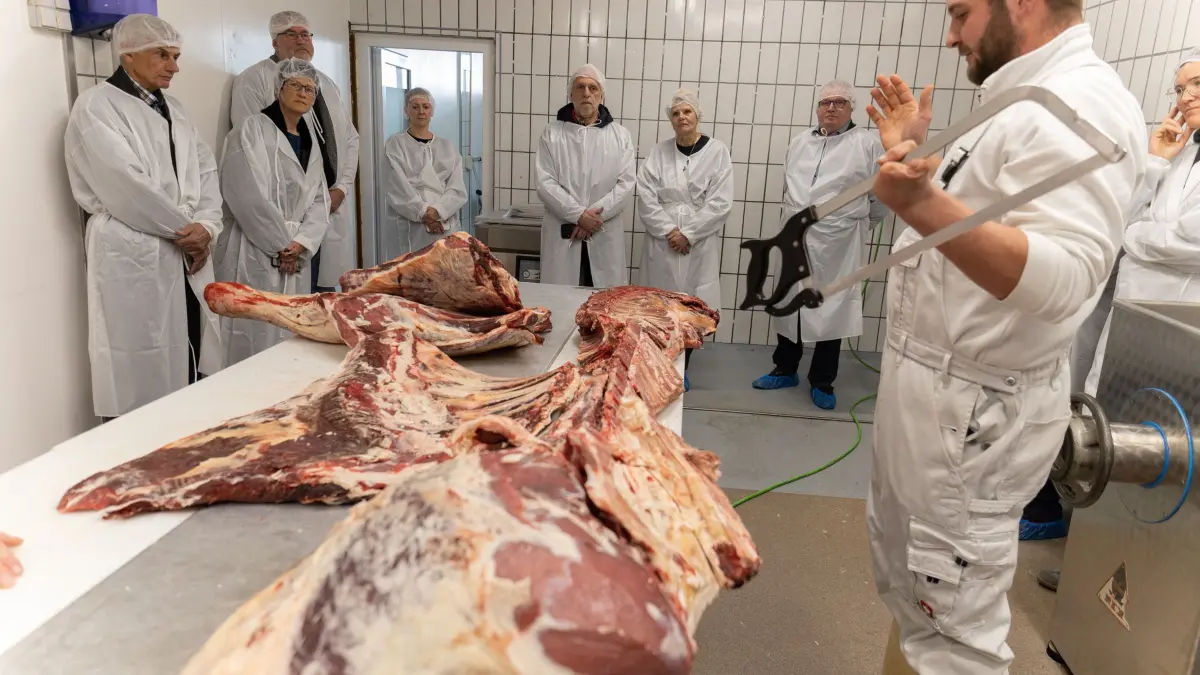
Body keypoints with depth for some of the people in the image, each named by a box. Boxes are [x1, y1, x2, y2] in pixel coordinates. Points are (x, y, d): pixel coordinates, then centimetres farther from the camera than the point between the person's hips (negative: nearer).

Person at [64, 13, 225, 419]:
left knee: (193, 373, 8)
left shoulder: (173, 110, 17)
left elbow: (205, 170, 12)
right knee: (144, 384, -2)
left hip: (188, 258, 7)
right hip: (134, 258, -7)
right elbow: (126, 187, -15)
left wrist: (206, 227, -5)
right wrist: (183, 230, -8)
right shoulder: (97, 106, -5)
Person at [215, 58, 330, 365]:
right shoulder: (251, 131, -4)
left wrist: (302, 243, -5)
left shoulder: (310, 140, 17)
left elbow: (319, 200, 10)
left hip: (295, 259, 7)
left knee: (290, 342, 8)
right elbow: (250, 198, -14)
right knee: (253, 345, -6)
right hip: (255, 257, -6)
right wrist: (282, 245, -11)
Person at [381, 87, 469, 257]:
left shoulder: (447, 146, 16)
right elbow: (398, 188, -3)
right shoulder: (395, 145, 8)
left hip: (446, 223, 3)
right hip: (410, 225, -2)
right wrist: (423, 212, -16)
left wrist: (438, 210, -13)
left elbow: (457, 188, 5)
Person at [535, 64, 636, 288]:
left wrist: (595, 214, -13)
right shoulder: (552, 133, 5)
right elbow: (545, 183, -4)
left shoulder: (620, 135, 8)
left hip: (605, 236, 1)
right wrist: (579, 215, -15)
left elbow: (626, 183, 0)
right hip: (562, 234, -1)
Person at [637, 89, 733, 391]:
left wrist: (687, 234, -12)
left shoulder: (718, 152, -1)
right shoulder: (659, 152, 5)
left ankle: (681, 369, 19)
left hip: (699, 246, -1)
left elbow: (720, 204, -7)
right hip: (661, 244, 1)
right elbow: (646, 198, -1)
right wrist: (668, 231, -12)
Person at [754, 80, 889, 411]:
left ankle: (822, 382, 16)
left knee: (831, 311, 2)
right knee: (787, 306, 12)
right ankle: (785, 370, 29)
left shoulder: (868, 143, -4)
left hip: (836, 245, -5)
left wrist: (860, 223, 13)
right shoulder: (800, 141, 11)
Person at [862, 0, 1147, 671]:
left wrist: (922, 205, -44)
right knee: (912, 587, 25)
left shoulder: (1079, 105, -19)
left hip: (970, 411, -10)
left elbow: (1062, 278, -32)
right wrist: (913, 149, 16)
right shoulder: (1036, 102, 14)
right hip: (932, 389, 10)